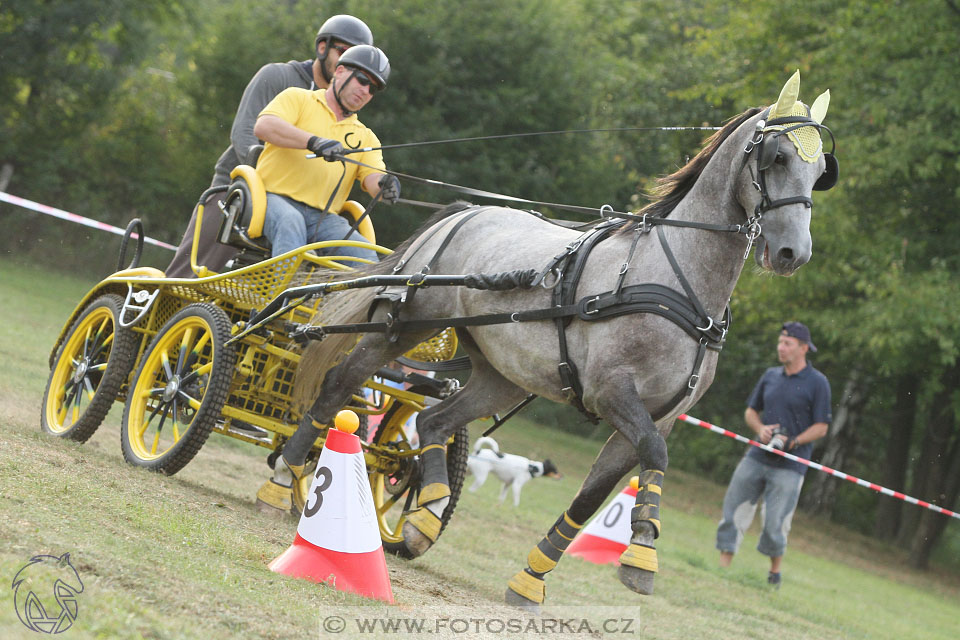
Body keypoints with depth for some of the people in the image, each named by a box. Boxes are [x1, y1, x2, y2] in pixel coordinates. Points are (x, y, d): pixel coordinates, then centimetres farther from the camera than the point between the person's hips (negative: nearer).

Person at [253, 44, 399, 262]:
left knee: (365, 257, -23)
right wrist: (314, 142, -23)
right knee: (290, 221, -38)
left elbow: (372, 178, 7)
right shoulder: (298, 98, 11)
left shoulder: (365, 137, 24)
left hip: (323, 218, 4)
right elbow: (263, 126, -8)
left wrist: (385, 185, -20)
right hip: (275, 199, -4)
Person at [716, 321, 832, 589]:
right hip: (756, 458, 5)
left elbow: (821, 427, -4)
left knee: (774, 524, -5)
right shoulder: (770, 376, 12)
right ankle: (723, 569, 8)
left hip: (789, 467, -5)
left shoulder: (817, 383, -3)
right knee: (732, 513, 0)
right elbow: (751, 411, 19)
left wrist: (792, 442, -17)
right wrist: (760, 429, -3)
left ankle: (774, 574, 16)